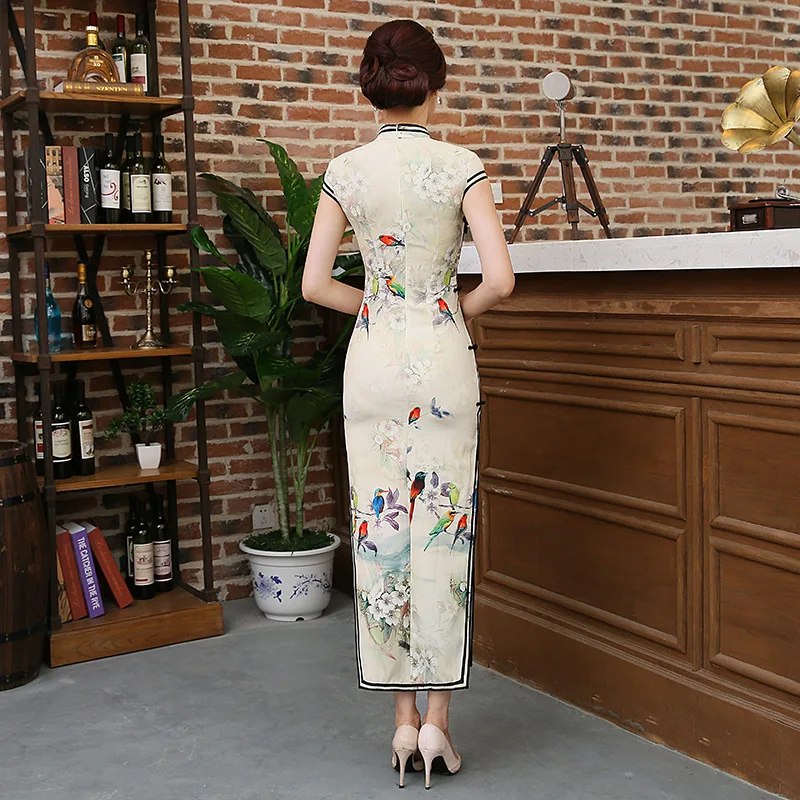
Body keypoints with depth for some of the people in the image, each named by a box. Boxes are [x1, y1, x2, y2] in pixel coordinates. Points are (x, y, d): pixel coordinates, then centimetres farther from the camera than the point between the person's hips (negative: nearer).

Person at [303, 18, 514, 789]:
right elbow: (500, 280, -11)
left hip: (372, 358, 2)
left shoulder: (346, 171, 0)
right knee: (443, 530, 5)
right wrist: (455, 310, 9)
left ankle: (404, 721, 14)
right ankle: (438, 719, 10)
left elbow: (315, 284, -2)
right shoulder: (462, 167, -5)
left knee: (381, 530, 7)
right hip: (443, 357, -1)